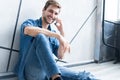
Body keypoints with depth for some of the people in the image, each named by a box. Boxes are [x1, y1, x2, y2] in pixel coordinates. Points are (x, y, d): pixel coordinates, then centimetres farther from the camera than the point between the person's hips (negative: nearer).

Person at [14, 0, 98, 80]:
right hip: (32, 71, -2)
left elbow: (60, 56, 10)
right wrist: (58, 36, -26)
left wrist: (62, 33, 2)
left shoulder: (53, 33, 20)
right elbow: (28, 30, -21)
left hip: (50, 70, 3)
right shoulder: (31, 22, 6)